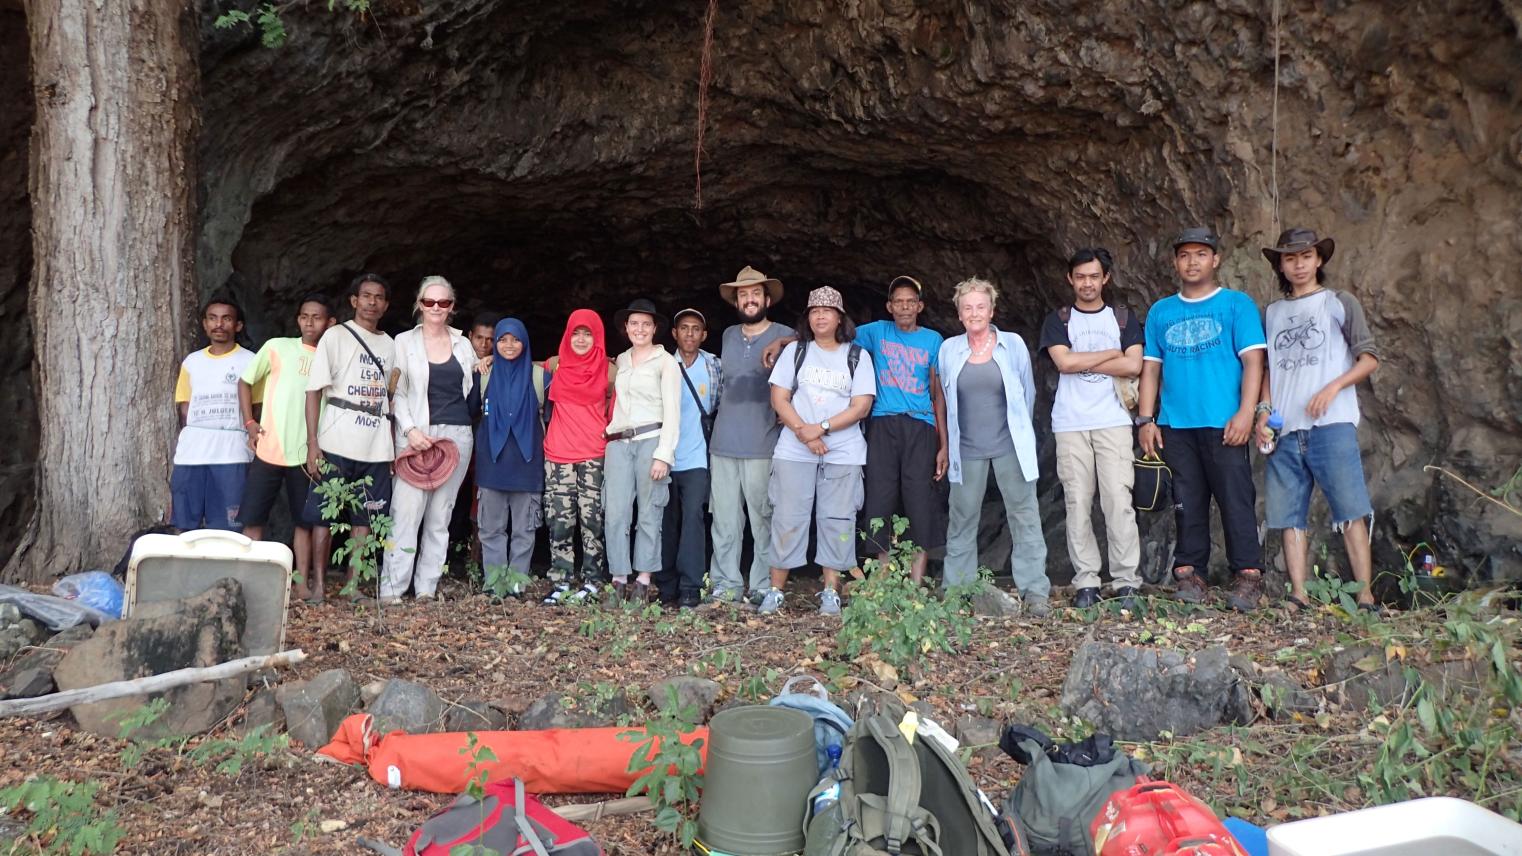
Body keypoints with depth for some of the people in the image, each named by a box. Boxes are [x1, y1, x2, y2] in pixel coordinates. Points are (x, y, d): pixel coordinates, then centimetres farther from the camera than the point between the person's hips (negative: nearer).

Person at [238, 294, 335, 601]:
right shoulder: (277, 347, 1)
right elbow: (245, 382, 11)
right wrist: (249, 423, 1)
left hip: (307, 453, 0)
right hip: (269, 449, 0)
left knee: (304, 522, 7)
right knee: (253, 518, 1)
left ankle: (303, 582, 14)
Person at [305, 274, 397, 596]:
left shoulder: (390, 345, 15)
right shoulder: (336, 336, 2)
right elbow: (314, 391, -3)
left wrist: (396, 447, 8)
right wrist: (312, 443, -11)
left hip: (377, 447, 4)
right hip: (337, 445, -4)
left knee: (364, 519, 5)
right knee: (325, 515, -1)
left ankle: (352, 585, 12)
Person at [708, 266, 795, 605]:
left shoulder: (785, 337, 1)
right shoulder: (728, 336, 16)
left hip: (763, 446, -4)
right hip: (723, 445, 5)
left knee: (764, 519, -2)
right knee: (724, 519, 6)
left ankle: (764, 587, 6)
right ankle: (726, 585, 13)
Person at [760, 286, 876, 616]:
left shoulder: (857, 356, 5)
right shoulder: (794, 351, 8)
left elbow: (861, 406, -3)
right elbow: (779, 398, 2)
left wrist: (820, 428, -13)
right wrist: (804, 433, -11)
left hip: (843, 453, 0)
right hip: (794, 451, 0)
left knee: (836, 521, 1)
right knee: (787, 519, 0)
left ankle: (831, 593, 9)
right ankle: (775, 591, 7)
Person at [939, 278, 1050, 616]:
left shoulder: (1013, 345, 1)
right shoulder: (949, 350, 4)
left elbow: (1027, 393, 10)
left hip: (1010, 446, -1)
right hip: (967, 448, 1)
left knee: (1024, 515, -1)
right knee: (962, 518, 7)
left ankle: (1035, 590, 4)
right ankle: (955, 588, 17)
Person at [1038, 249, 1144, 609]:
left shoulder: (1123, 318, 13)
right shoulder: (1058, 320, 12)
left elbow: (1134, 365, -3)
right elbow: (1064, 362, -7)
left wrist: (1082, 362, -4)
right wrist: (1112, 353, -2)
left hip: (1113, 422, 0)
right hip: (1071, 425, 0)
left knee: (1119, 501, -7)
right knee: (1077, 504, -2)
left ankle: (1127, 582, -2)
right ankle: (1086, 582, 3)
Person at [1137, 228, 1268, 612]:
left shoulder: (1237, 304, 5)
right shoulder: (1160, 312, 14)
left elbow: (1252, 360, -2)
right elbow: (1151, 368, 13)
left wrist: (1246, 412, -13)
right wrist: (1145, 420, 5)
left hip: (1223, 423, -3)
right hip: (1175, 425, 3)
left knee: (1236, 499, -4)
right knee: (1187, 503, 6)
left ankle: (1249, 575, 2)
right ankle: (1189, 573, 12)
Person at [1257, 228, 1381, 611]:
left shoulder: (1339, 302, 8)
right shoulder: (1274, 312, 20)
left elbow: (1369, 358, 3)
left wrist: (1334, 386, -12)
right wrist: (1264, 410, 4)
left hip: (1331, 425, -4)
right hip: (1285, 431, 4)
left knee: (1351, 512, -8)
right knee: (1290, 517, 1)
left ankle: (1365, 597, -8)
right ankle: (1299, 597, 3)